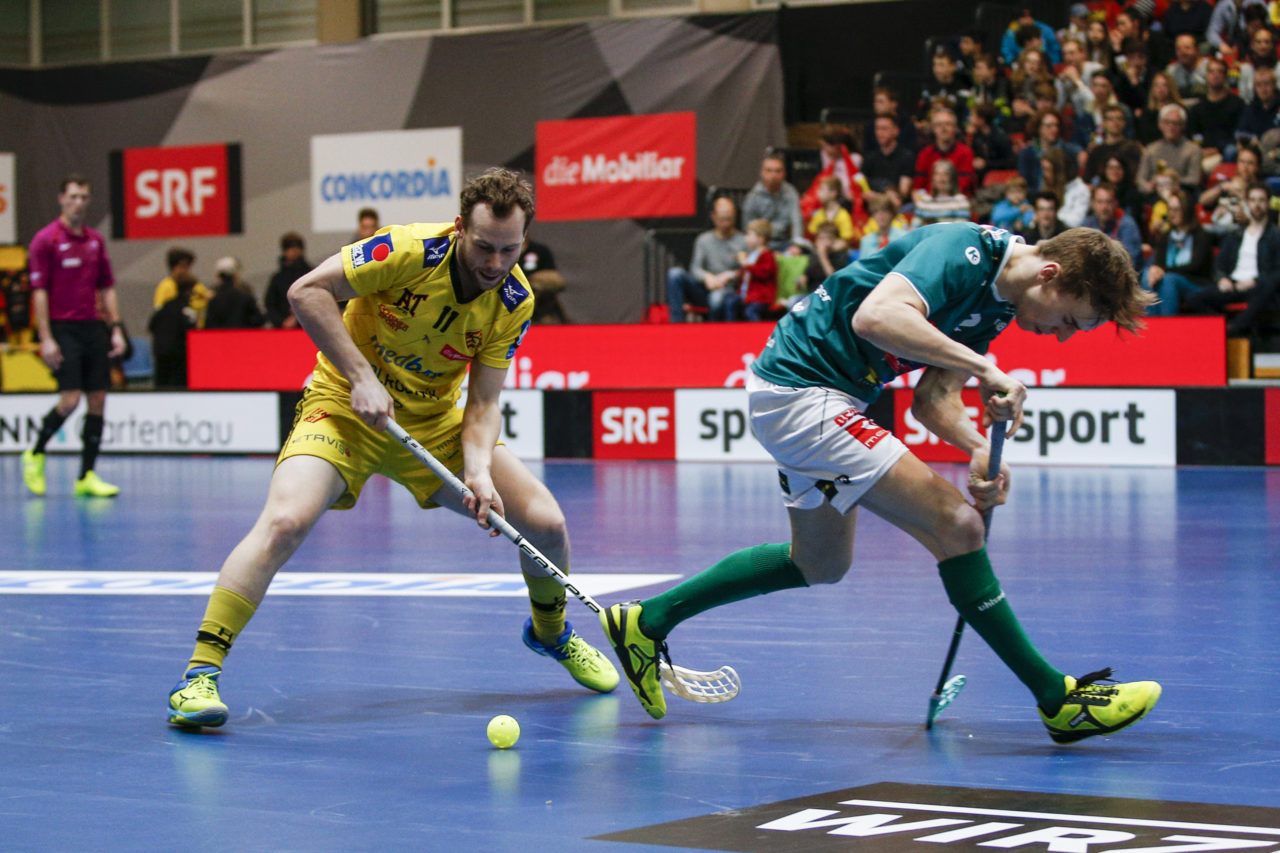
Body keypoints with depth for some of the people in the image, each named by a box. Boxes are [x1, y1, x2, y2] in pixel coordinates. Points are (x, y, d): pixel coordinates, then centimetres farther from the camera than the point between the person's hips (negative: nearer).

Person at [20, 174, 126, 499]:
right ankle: (36, 454, 11)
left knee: (98, 400, 1)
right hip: (63, 329, -6)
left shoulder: (96, 240, 12)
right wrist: (46, 338, -13)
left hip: (93, 327, 6)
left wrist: (116, 329, 8)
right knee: (70, 399, -13)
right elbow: (39, 291, -8)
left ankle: (87, 477, 6)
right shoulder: (46, 240, -5)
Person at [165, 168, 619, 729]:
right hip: (346, 407, -4)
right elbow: (306, 291, -22)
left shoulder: (515, 302, -11)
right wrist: (361, 376, -27)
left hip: (435, 421, 4)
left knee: (545, 522, -4)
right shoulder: (410, 251, -25)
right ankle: (199, 674, -23)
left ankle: (551, 631, 28)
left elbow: (483, 404, -10)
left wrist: (479, 471, -29)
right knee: (285, 520, -30)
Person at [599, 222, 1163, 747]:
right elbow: (875, 317, -39)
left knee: (821, 565, 25)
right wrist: (983, 367, -39)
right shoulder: (962, 252, -23)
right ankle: (1058, 698, -8)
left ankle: (648, 620, 33)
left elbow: (932, 399, 3)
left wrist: (980, 448, -16)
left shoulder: (997, 301, 6)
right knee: (956, 526, -14)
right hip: (799, 388, -11)